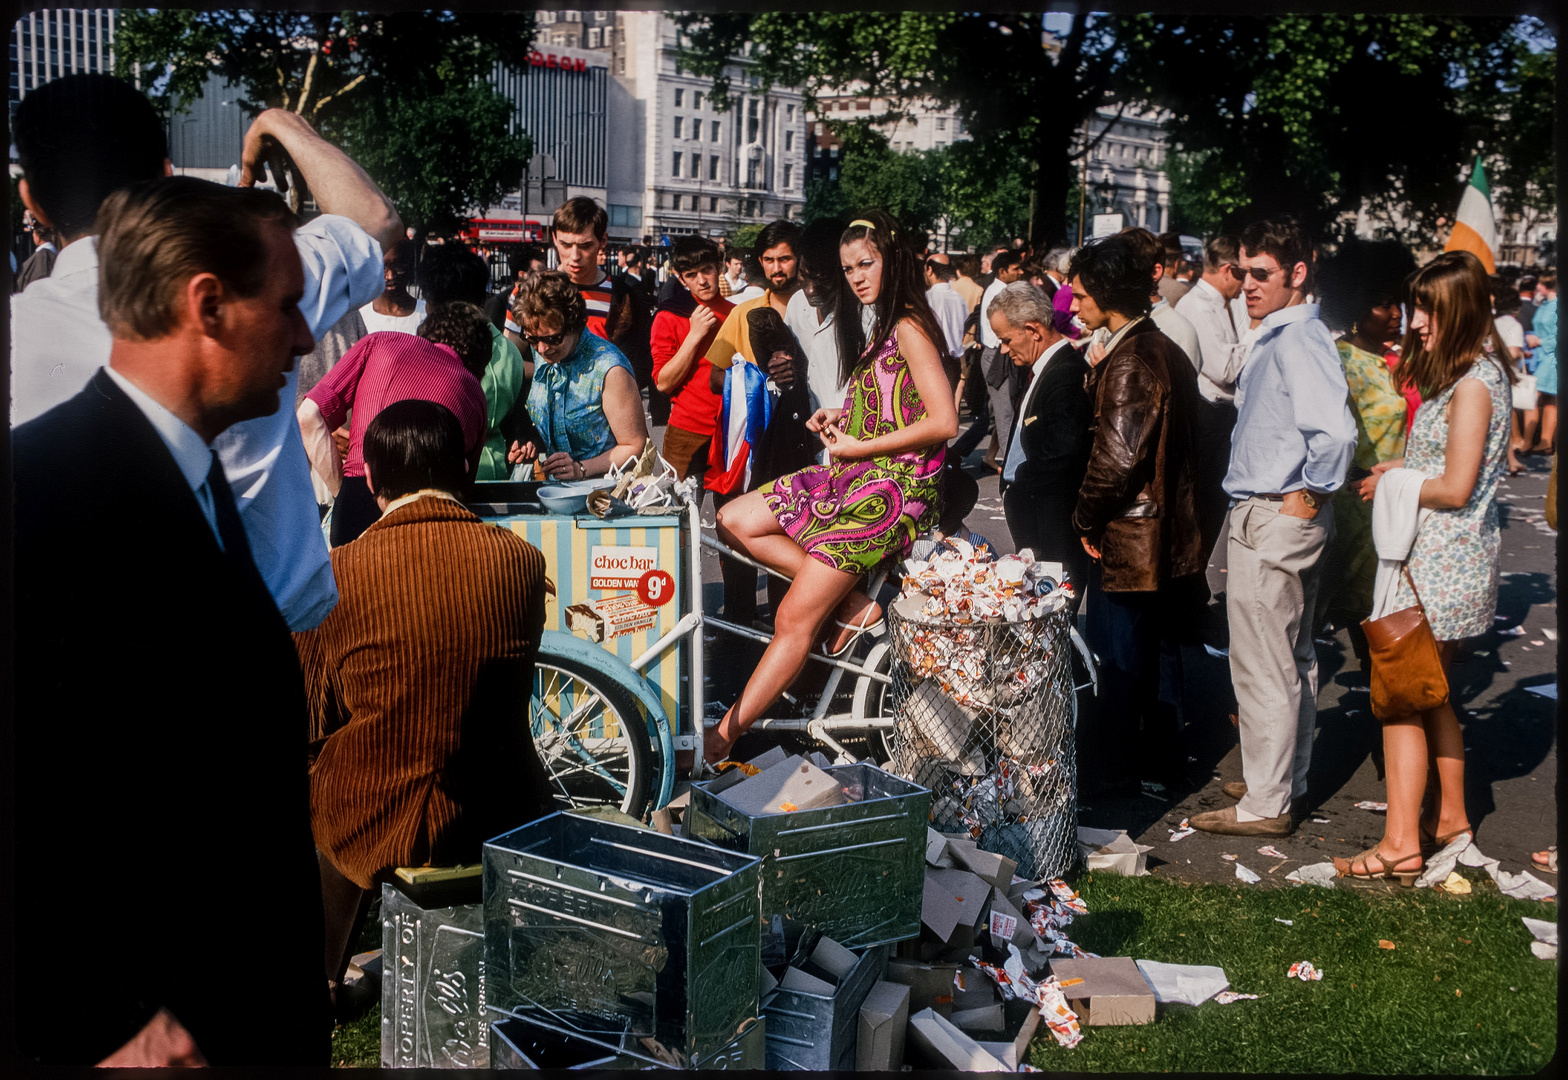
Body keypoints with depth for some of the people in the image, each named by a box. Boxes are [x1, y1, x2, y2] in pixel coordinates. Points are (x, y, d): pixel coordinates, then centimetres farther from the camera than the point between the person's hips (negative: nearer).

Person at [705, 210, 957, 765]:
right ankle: (853, 602, -3)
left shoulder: (909, 327, -11)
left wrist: (859, 445, -15)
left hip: (891, 488, -10)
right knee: (735, 521, 0)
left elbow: (942, 421, -20)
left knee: (795, 619, -12)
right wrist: (841, 416, 9)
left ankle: (720, 740, -6)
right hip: (854, 475, 10)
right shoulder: (880, 325, 18)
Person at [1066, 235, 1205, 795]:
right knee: (1154, 646, 19)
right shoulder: (1170, 352, 10)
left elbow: (1116, 457, -26)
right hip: (1170, 531, 9)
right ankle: (1159, 752, 30)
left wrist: (1086, 518, -13)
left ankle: (1113, 768, 14)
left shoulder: (1129, 363, -20)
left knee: (1121, 653, 2)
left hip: (1127, 535, -9)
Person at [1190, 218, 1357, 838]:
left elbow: (1335, 432, -31)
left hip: (1274, 519, -11)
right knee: (1293, 658, 19)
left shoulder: (1297, 339, -19)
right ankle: (1287, 779, 32)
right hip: (1272, 516, 11)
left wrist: (1307, 496, -19)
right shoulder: (1277, 335, 13)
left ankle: (1265, 805, 6)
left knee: (1262, 666, -3)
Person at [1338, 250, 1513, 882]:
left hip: (1442, 561, -10)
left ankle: (1401, 843, -3)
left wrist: (1391, 485, -6)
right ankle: (1451, 816, 29)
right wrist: (1403, 468, 6)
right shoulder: (1474, 373, 13)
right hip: (1443, 553, 10)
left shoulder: (1472, 384, -18)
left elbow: (1455, 488, -20)